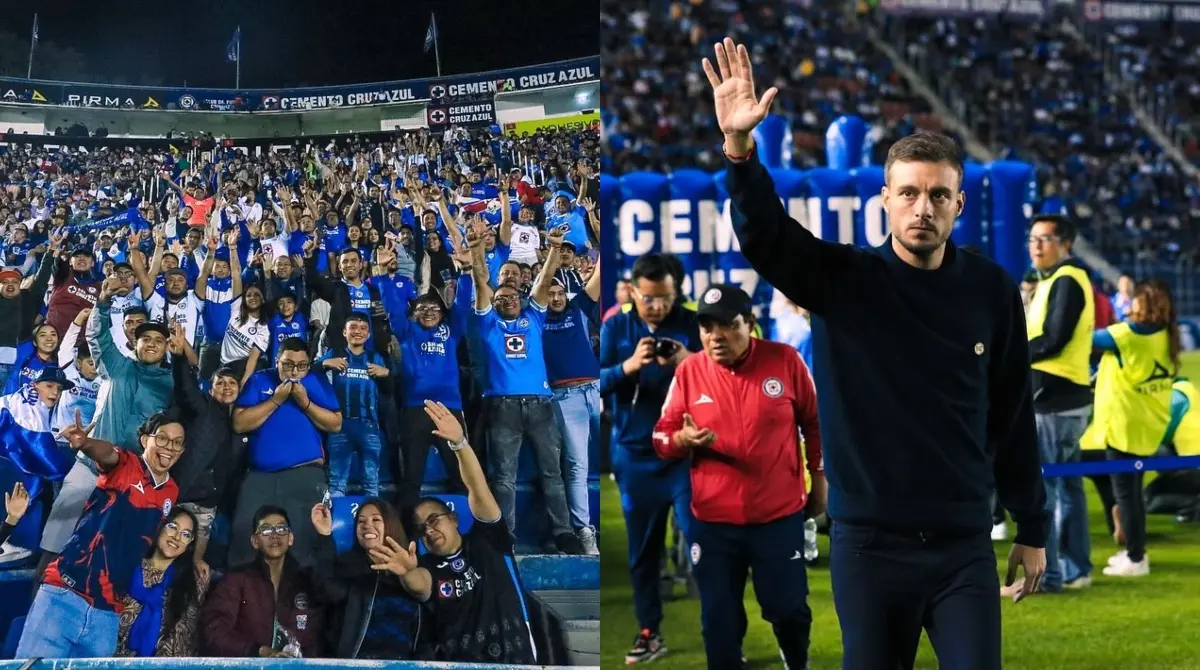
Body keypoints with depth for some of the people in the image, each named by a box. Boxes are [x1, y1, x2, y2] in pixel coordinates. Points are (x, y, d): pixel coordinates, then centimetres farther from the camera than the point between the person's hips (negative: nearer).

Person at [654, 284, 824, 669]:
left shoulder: (785, 361, -6)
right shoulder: (688, 371, -4)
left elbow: (814, 421, 7)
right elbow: (662, 437, 2)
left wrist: (819, 479, 12)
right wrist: (683, 440, -20)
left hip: (780, 515, -1)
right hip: (713, 521, 1)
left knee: (788, 607, 10)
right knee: (719, 618, 5)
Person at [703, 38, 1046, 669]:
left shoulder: (991, 290, 1)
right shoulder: (841, 279, -2)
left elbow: (1013, 415, 7)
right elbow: (763, 235, -19)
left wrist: (1030, 528, 12)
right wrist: (739, 146, -36)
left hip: (964, 544, 1)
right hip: (868, 543, 0)